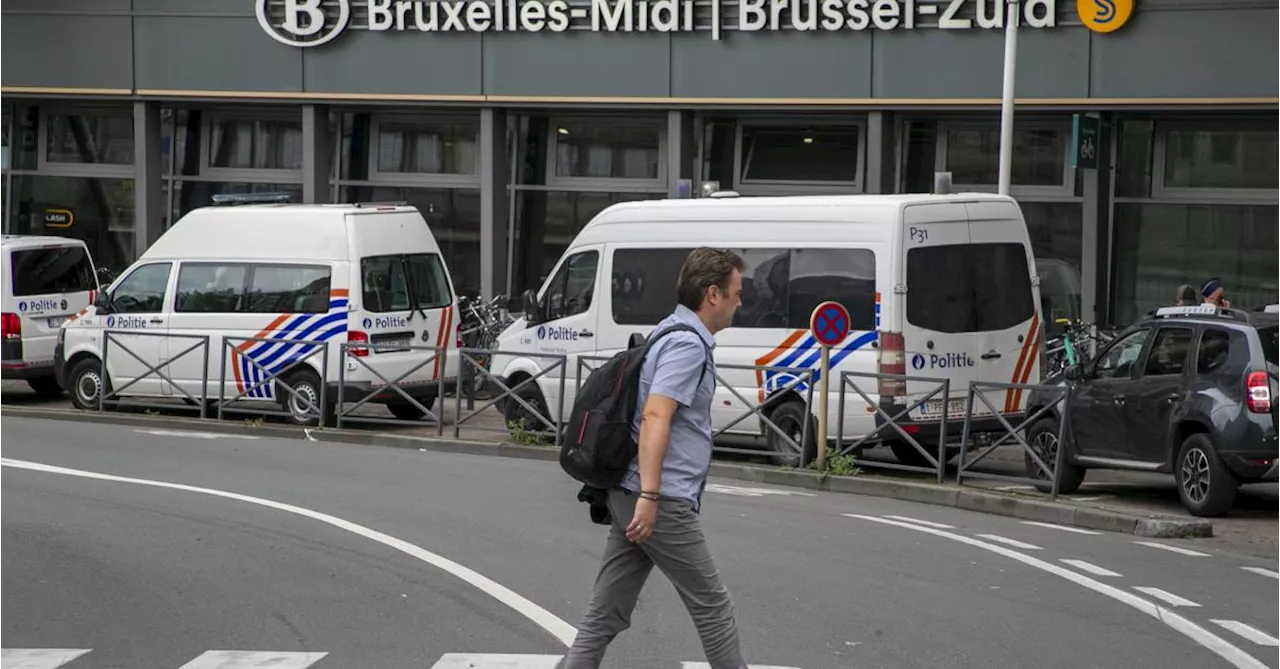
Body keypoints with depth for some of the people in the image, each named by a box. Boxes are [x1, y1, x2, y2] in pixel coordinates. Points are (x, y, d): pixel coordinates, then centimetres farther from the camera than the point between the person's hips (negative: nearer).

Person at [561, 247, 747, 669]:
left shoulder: (671, 334, 18)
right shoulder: (688, 345, -13)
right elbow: (654, 418, -23)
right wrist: (650, 496, -28)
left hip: (629, 496, 10)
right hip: (663, 503, -10)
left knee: (607, 614, 6)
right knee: (712, 605, 3)